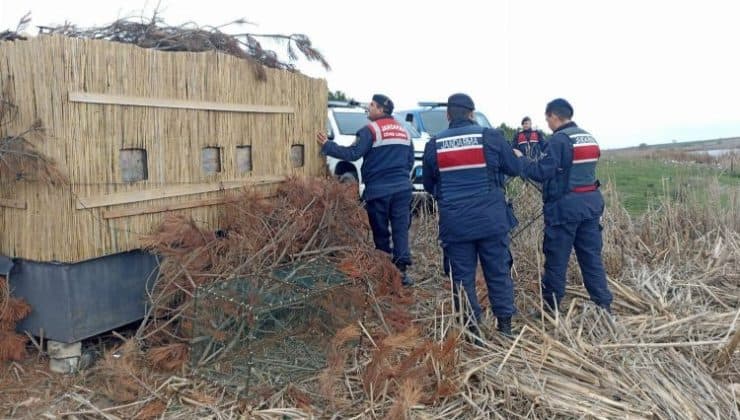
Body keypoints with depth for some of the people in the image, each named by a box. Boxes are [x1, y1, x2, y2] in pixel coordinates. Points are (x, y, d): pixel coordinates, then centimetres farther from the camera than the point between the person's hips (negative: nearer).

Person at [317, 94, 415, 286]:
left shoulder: (370, 130, -8)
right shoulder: (404, 131, 14)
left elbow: (352, 153, -15)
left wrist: (327, 146, -8)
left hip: (378, 190, -4)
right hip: (402, 189, 5)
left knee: (380, 231, 6)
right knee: (401, 228, 3)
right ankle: (401, 269, -3)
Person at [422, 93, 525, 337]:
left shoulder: (434, 144, 1)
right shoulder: (491, 137, -4)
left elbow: (428, 185, 12)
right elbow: (515, 168, 6)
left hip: (454, 223, 1)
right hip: (491, 219, 0)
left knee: (462, 276, 9)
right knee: (499, 272, 12)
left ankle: (471, 328, 15)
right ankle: (505, 324, 20)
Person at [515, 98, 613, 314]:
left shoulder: (558, 140, -13)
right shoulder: (589, 138, 13)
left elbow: (541, 172, -16)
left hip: (565, 206, -7)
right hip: (590, 202, 8)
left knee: (556, 260, 3)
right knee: (592, 257, 12)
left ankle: (550, 308, 13)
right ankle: (604, 306, 14)